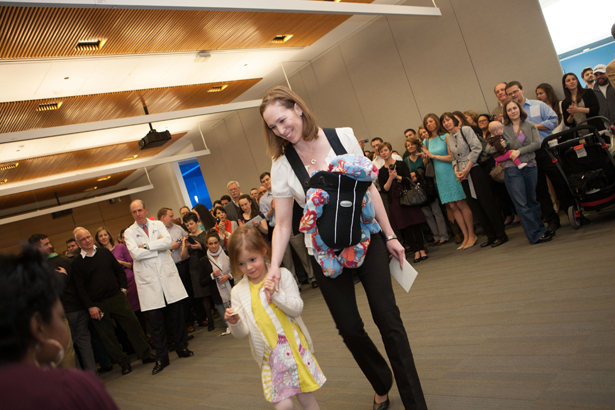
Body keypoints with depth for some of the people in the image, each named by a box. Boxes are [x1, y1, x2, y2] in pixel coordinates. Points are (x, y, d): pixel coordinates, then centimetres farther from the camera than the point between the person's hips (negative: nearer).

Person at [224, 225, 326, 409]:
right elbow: (242, 333, 0)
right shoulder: (238, 292, 0)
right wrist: (235, 323, -22)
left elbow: (297, 308, -9)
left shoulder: (281, 275, -4)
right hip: (270, 357, 1)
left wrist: (275, 293, -22)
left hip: (295, 347, 0)